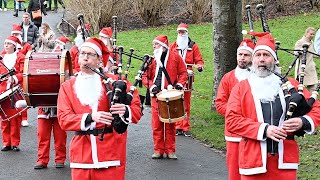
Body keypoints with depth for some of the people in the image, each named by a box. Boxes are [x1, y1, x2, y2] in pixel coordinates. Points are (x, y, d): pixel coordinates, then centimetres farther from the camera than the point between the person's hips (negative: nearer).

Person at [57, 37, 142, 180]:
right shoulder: (67, 87, 10)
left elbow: (136, 111, 1)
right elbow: (63, 119, -3)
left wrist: (125, 110, -22)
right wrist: (90, 117, -19)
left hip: (110, 152, -1)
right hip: (81, 155, 2)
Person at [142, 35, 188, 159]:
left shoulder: (175, 56, 4)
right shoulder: (152, 59, 8)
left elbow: (183, 73, 8)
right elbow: (145, 76, 9)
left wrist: (179, 84, -8)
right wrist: (151, 86, -7)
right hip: (156, 96, 2)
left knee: (170, 124, 3)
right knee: (157, 124, 1)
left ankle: (170, 150, 10)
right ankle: (158, 150, 9)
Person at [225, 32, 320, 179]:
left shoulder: (290, 84, 10)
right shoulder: (241, 88, 6)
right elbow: (232, 120, -4)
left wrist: (303, 122, -10)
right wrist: (263, 129, -15)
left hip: (284, 161, 1)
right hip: (254, 160, -1)